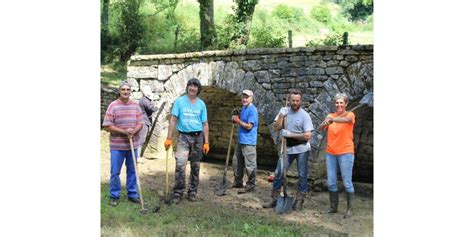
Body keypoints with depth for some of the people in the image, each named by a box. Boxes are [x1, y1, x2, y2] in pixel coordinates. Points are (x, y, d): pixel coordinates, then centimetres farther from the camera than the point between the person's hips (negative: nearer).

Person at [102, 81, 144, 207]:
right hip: (117, 146, -3)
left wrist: (133, 131, -15)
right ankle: (114, 196, 17)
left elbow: (140, 123, 5)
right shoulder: (113, 106, -7)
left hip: (133, 145, 3)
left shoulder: (135, 106, 5)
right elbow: (107, 126, -10)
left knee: (132, 171, 12)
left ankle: (132, 194, 23)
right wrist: (124, 131, -19)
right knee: (115, 172, 3)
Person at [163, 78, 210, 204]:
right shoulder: (180, 101, 0)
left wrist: (206, 142, 1)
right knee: (180, 164, -13)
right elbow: (173, 120, -3)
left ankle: (193, 191, 20)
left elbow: (205, 124, 7)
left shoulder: (201, 104, 6)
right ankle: (178, 192, -4)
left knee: (195, 166, 9)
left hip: (198, 137, 3)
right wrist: (169, 138, -9)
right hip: (183, 136, -3)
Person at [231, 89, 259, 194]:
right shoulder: (243, 108, 14)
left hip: (249, 142, -10)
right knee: (236, 162, 18)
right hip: (241, 140, 10)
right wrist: (236, 119, 5)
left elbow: (249, 126, -20)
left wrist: (238, 120, -12)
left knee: (249, 165, -2)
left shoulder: (252, 110, -15)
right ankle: (238, 182, 30)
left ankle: (250, 185, 8)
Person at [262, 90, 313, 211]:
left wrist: (290, 134, -19)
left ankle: (299, 201, 16)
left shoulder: (305, 115, -9)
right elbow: (276, 128, -4)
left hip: (301, 149, -3)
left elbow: (307, 136, -15)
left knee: (302, 175, 4)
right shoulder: (284, 111, 2)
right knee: (278, 173, 4)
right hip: (287, 149, 3)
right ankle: (274, 199, 15)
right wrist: (281, 116, -16)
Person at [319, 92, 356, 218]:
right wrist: (324, 123, -33)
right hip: (330, 153, 4)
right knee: (331, 182, 8)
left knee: (347, 182, -2)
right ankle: (333, 207, 20)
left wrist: (332, 120, -48)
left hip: (345, 153, -4)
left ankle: (349, 209, 9)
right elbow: (321, 128, -9)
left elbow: (346, 119, -30)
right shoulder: (330, 116, 8)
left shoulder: (350, 115, -4)